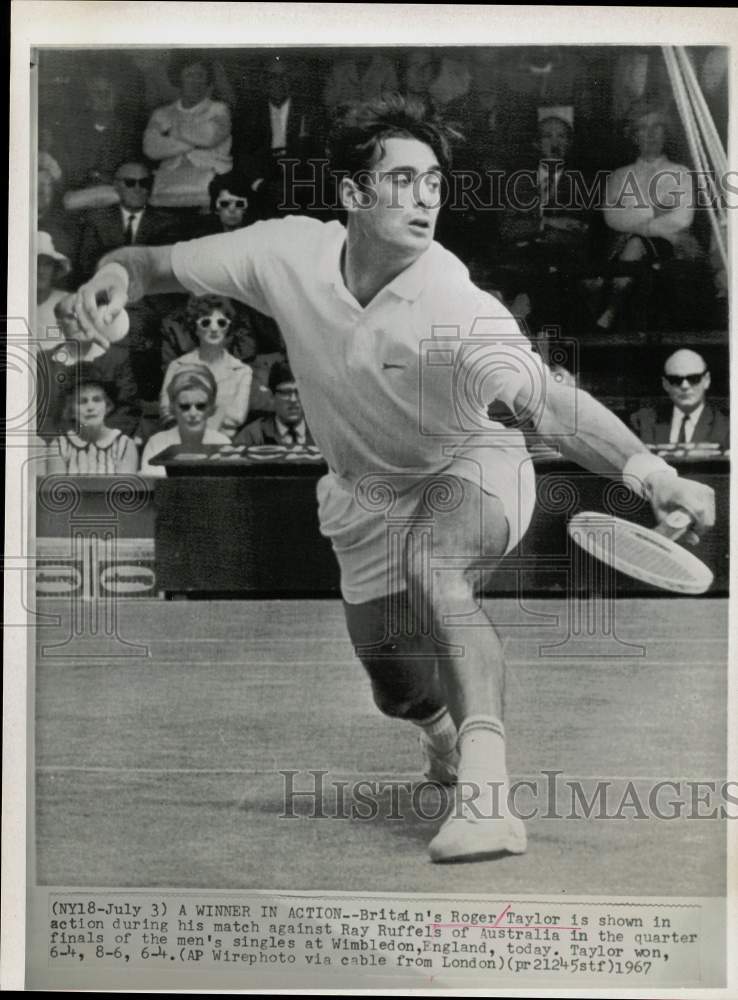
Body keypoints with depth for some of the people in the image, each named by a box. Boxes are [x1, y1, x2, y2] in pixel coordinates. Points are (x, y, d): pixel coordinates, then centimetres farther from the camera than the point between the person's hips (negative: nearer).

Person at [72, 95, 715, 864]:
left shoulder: (458, 309, -33)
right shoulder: (287, 253, -20)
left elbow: (542, 398, -48)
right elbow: (164, 263, -6)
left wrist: (649, 471, -64)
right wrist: (116, 274, -29)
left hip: (471, 471, -4)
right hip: (367, 494, 4)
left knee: (431, 565, -39)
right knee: (402, 691, 10)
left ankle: (485, 791, -38)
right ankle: (448, 730, 49)